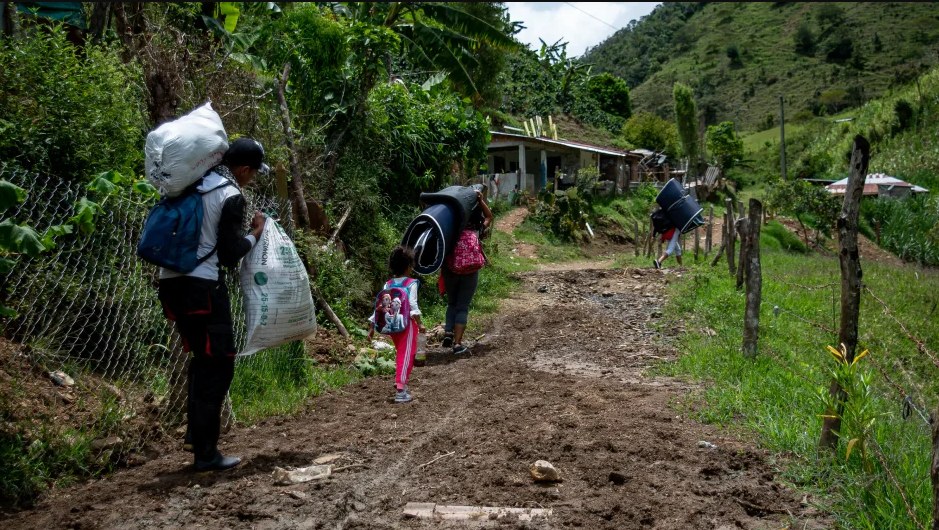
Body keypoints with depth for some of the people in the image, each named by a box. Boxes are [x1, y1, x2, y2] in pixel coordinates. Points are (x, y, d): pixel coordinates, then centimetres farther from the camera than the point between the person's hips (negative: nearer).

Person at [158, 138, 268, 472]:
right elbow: (230, 254, -11)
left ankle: (195, 433, 24)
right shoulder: (231, 197, -11)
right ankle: (206, 453, -1)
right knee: (218, 365, -2)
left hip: (171, 280, 9)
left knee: (202, 357, 21)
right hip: (202, 287, -8)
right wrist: (255, 233, 5)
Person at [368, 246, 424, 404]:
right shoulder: (411, 284, -10)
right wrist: (419, 323, -18)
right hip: (407, 324, -6)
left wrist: (372, 326, 5)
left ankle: (400, 383, 33)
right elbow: (413, 305, -20)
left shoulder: (388, 285, 5)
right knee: (406, 355, -4)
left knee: (400, 354, 23)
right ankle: (400, 390, -11)